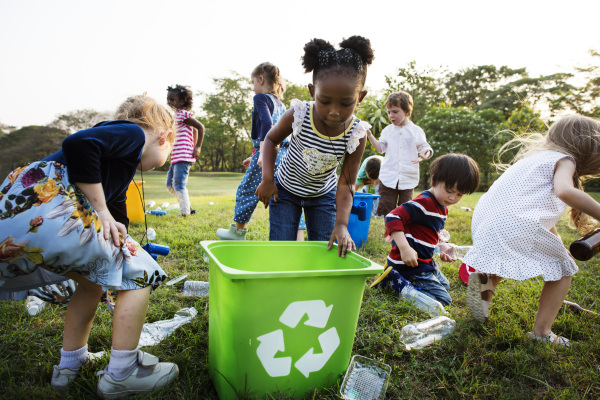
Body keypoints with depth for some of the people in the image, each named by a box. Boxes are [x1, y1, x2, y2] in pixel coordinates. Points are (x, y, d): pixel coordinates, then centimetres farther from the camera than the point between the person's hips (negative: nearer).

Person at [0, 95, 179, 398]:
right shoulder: (133, 133, 3)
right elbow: (78, 144, -16)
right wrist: (101, 210, -11)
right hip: (43, 205, -10)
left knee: (92, 281, 28)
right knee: (139, 273, 2)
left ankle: (70, 363, 36)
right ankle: (121, 374, 10)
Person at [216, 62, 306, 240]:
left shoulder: (261, 98, -1)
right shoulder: (280, 104, 24)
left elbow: (267, 123, -19)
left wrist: (262, 153, -24)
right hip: (285, 154, 8)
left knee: (247, 190, 9)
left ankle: (237, 231, 23)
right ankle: (299, 236, -3)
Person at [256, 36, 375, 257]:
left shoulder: (357, 135, -24)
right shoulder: (297, 115, -28)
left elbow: (345, 185, -19)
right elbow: (271, 139, -7)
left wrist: (341, 224, -31)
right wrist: (267, 179, -15)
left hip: (323, 195, 1)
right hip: (285, 190, -1)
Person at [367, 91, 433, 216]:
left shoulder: (416, 131, 1)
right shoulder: (388, 130, 8)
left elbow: (425, 148, 2)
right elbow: (380, 148, 9)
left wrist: (426, 154, -21)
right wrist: (369, 134, -1)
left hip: (408, 178, -1)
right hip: (388, 177, 2)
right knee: (387, 207, 4)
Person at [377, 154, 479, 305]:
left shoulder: (443, 208, 11)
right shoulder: (424, 203, -22)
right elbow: (392, 217, -32)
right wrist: (405, 248, -40)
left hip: (425, 261, 11)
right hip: (409, 263, -11)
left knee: (444, 285, 30)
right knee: (442, 300, -11)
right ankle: (394, 279, -9)